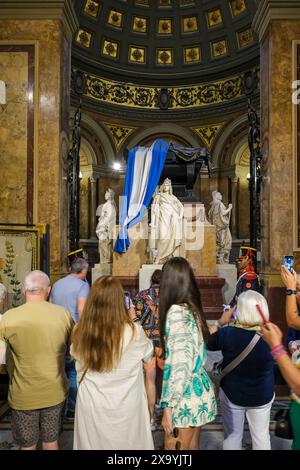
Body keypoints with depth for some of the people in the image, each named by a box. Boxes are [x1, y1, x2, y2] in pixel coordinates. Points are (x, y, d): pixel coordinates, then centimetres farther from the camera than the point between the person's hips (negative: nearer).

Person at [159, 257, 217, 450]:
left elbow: (181, 363, -24)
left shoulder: (176, 312, -19)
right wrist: (164, 354, 28)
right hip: (199, 391, 8)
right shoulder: (192, 308, 5)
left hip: (186, 397, -8)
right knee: (193, 446, 21)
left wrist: (168, 406, -20)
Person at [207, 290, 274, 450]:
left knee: (232, 436, 18)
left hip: (232, 394, -1)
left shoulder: (226, 334, -25)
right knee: (261, 435, 21)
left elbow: (208, 343, -4)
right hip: (263, 396, 1)